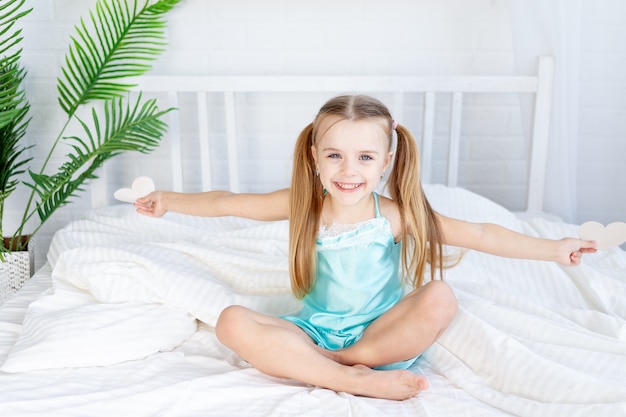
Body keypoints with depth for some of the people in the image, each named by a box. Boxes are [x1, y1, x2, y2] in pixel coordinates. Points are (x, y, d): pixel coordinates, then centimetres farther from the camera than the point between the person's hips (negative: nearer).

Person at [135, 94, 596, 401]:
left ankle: (348, 361, -21)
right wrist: (171, 200, 0)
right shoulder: (301, 204, -9)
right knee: (233, 322, -26)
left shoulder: (395, 214, -13)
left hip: (379, 331, -1)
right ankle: (356, 379, -31)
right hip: (313, 331, 1)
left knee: (441, 297, -28)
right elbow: (225, 202, 3)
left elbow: (479, 234, -14)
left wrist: (554, 249, -17)